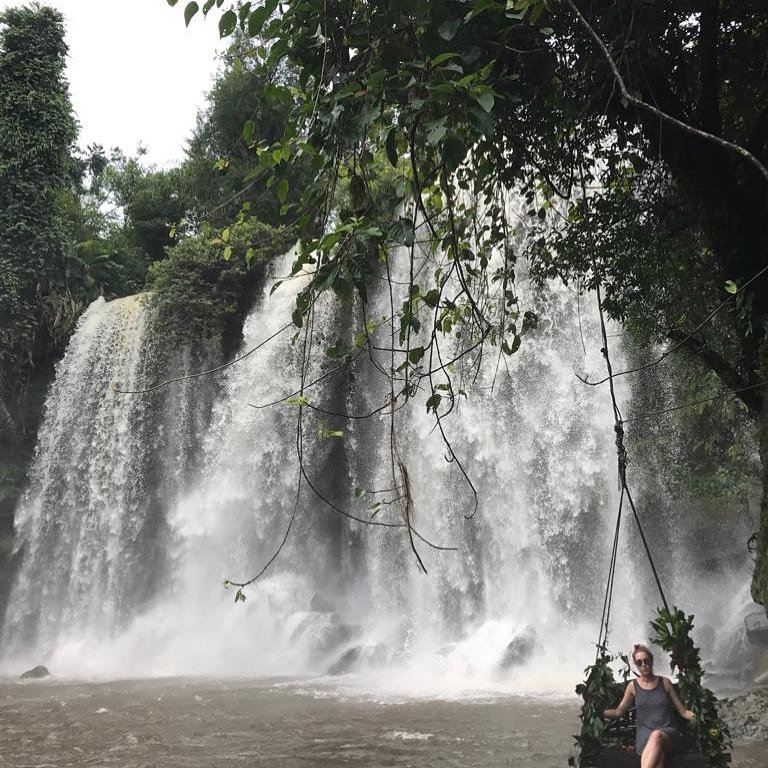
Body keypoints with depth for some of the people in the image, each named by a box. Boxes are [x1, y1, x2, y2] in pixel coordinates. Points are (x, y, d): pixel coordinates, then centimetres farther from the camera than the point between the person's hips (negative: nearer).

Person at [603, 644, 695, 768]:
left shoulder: (665, 682, 9)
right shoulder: (633, 686, 10)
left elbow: (683, 711, 11)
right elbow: (619, 711, 12)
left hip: (668, 732, 0)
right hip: (645, 734, 0)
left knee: (657, 735, -39)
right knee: (658, 757, -36)